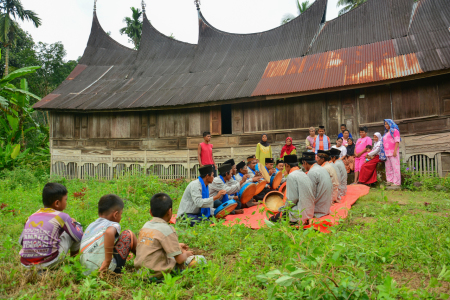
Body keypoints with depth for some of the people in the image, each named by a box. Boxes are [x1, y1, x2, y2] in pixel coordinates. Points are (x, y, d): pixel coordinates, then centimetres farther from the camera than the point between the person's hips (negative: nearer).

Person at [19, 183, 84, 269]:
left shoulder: (31, 217, 10)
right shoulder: (62, 217, -4)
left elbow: (21, 241, 19)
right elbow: (79, 237, 4)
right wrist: (74, 223, 24)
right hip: (49, 264, -6)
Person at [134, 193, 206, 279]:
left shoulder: (146, 225, 4)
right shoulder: (167, 229, -19)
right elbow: (180, 260, -16)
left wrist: (176, 246, 23)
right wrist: (186, 254, 6)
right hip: (157, 274, -8)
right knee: (200, 259, -2)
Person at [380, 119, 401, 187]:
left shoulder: (394, 131, -1)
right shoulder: (386, 133, 23)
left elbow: (397, 141, -10)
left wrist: (395, 151, -18)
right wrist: (384, 153, 14)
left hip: (393, 152, -8)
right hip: (387, 153, 8)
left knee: (395, 167, -9)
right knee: (388, 167, 7)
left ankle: (397, 183, -9)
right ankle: (390, 181, 11)